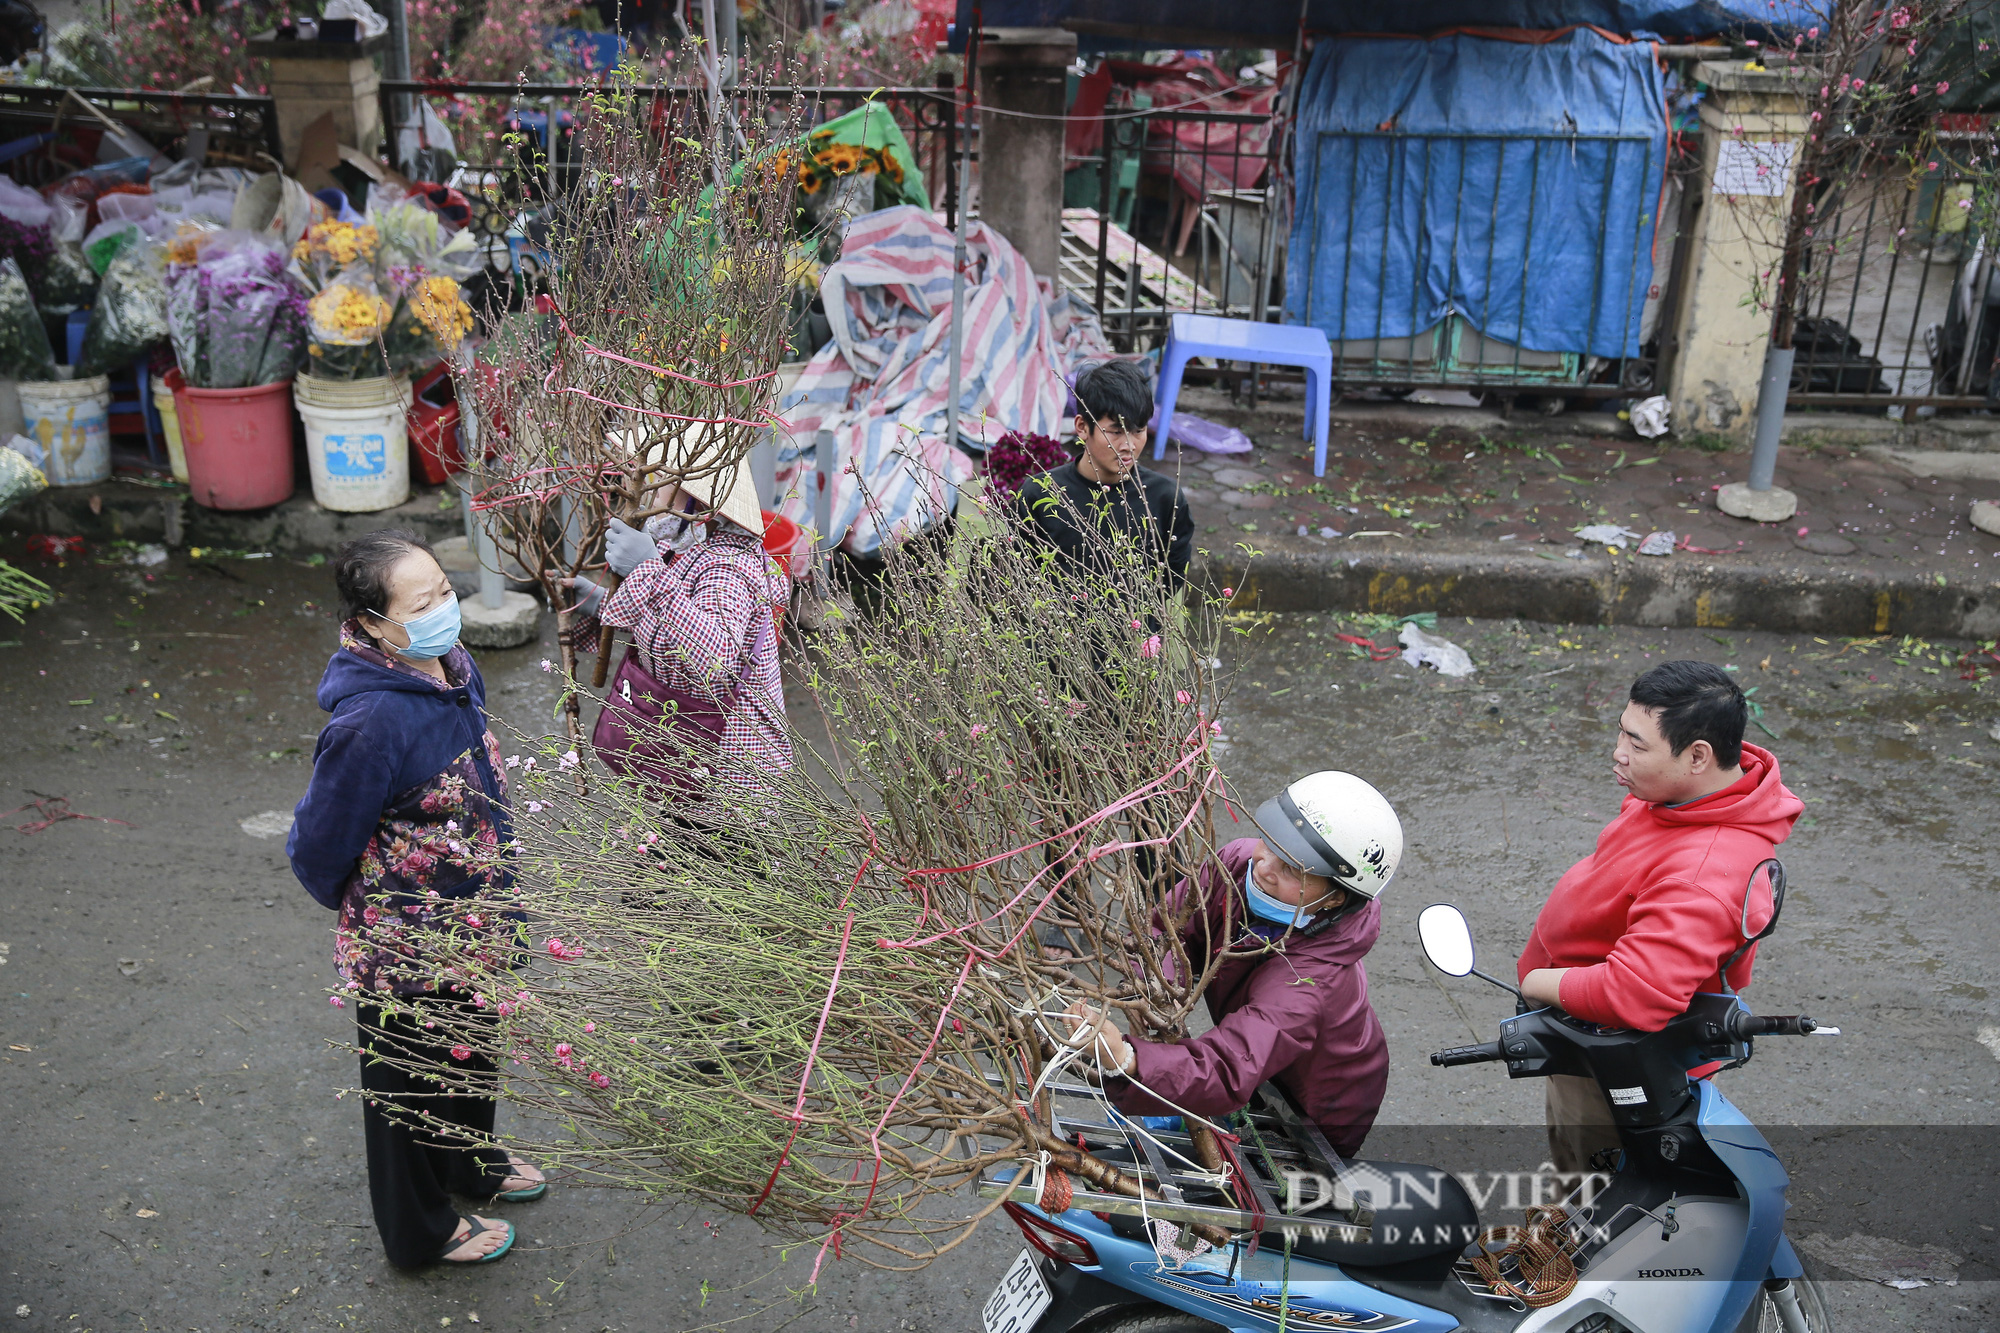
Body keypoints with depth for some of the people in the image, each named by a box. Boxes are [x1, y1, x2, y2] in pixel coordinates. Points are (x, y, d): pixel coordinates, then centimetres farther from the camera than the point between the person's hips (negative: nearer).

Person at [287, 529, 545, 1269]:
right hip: (410, 949, -7)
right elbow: (318, 848, -21)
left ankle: (471, 1160, 57)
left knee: (472, 1051, 30)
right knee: (413, 1080, 17)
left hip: (475, 922, 8)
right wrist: (367, 908, -3)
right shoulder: (371, 722, -34)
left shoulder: (453, 667, -8)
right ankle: (421, 1228, 41)